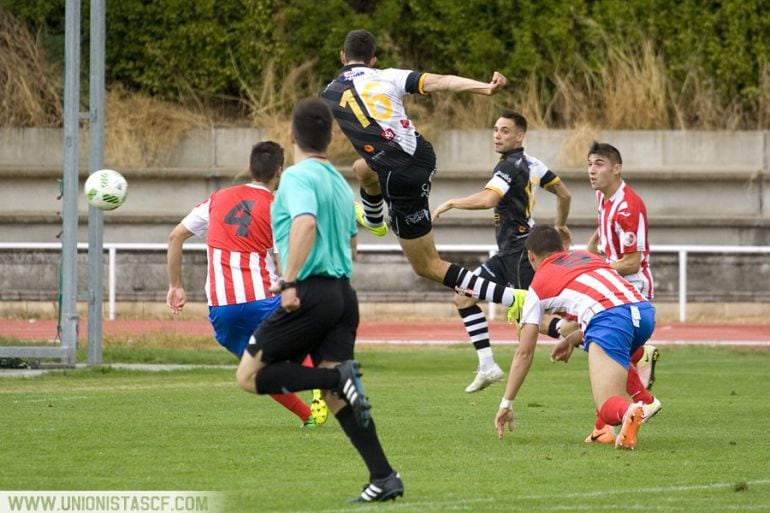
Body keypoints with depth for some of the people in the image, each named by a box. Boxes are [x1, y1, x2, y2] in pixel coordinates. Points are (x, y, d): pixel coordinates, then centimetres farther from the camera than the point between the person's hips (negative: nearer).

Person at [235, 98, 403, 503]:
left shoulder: (298, 177, -8)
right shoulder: (340, 182, 18)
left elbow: (306, 223, -27)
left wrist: (290, 282, -28)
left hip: (311, 294, -8)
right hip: (343, 292, 8)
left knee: (249, 376, -1)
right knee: (337, 397, 6)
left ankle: (338, 376, -18)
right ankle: (383, 478, -4)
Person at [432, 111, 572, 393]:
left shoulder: (510, 166, -15)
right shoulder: (530, 164, 12)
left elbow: (487, 199, -32)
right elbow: (564, 194, 19)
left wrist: (450, 203, -20)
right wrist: (559, 227, 33)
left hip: (520, 250, -10)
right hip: (509, 253, 10)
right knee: (463, 298, 9)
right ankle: (487, 366, 7)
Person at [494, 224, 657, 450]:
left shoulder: (539, 285, 21)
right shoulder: (587, 256, 35)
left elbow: (524, 352, 21)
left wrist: (506, 404, 26)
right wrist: (572, 340, 48)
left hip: (609, 317, -6)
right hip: (644, 310, 6)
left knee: (608, 408, -10)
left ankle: (629, 413, -46)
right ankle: (604, 430, 19)